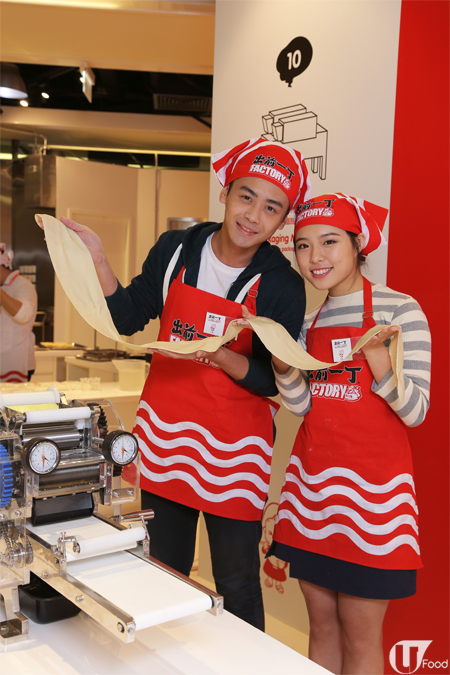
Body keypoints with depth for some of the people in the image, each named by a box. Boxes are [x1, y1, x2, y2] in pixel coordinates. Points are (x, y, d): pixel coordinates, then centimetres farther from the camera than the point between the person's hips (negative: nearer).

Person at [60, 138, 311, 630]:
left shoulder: (282, 287, -12)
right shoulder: (175, 250, -3)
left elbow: (271, 382, -10)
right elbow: (127, 319, 5)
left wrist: (220, 355, -28)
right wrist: (96, 258, -7)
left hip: (234, 450, -3)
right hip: (164, 437, 4)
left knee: (237, 586, 9)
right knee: (162, 575, 19)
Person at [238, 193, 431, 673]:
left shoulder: (399, 310, -7)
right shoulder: (310, 319, 11)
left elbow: (415, 412, -12)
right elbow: (302, 405, 4)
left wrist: (374, 351, -26)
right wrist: (282, 365, -13)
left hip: (371, 483, -5)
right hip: (311, 479, 5)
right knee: (321, 624, 15)